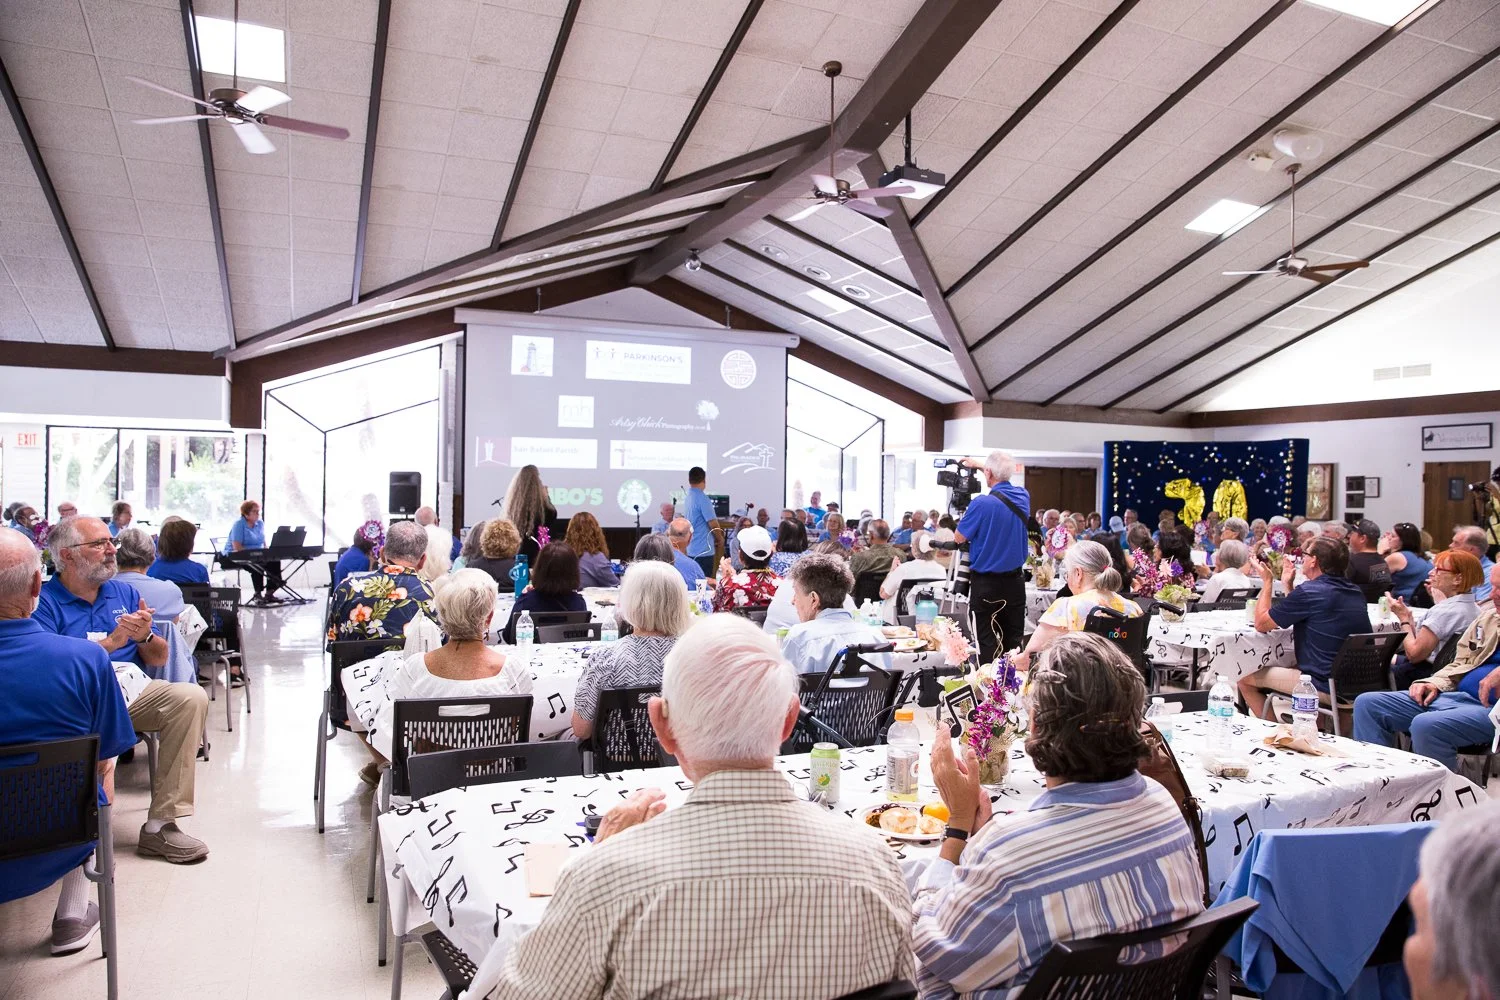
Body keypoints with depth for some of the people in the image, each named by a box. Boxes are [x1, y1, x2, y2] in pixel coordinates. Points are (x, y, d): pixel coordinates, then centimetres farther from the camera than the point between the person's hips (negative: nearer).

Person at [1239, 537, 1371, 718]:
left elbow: (1261, 624, -5)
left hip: (1326, 687, -9)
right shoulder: (1355, 592, 8)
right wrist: (1288, 585, 22)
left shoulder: (1309, 591, -18)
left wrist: (1267, 581, 5)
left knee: (1245, 680, 5)